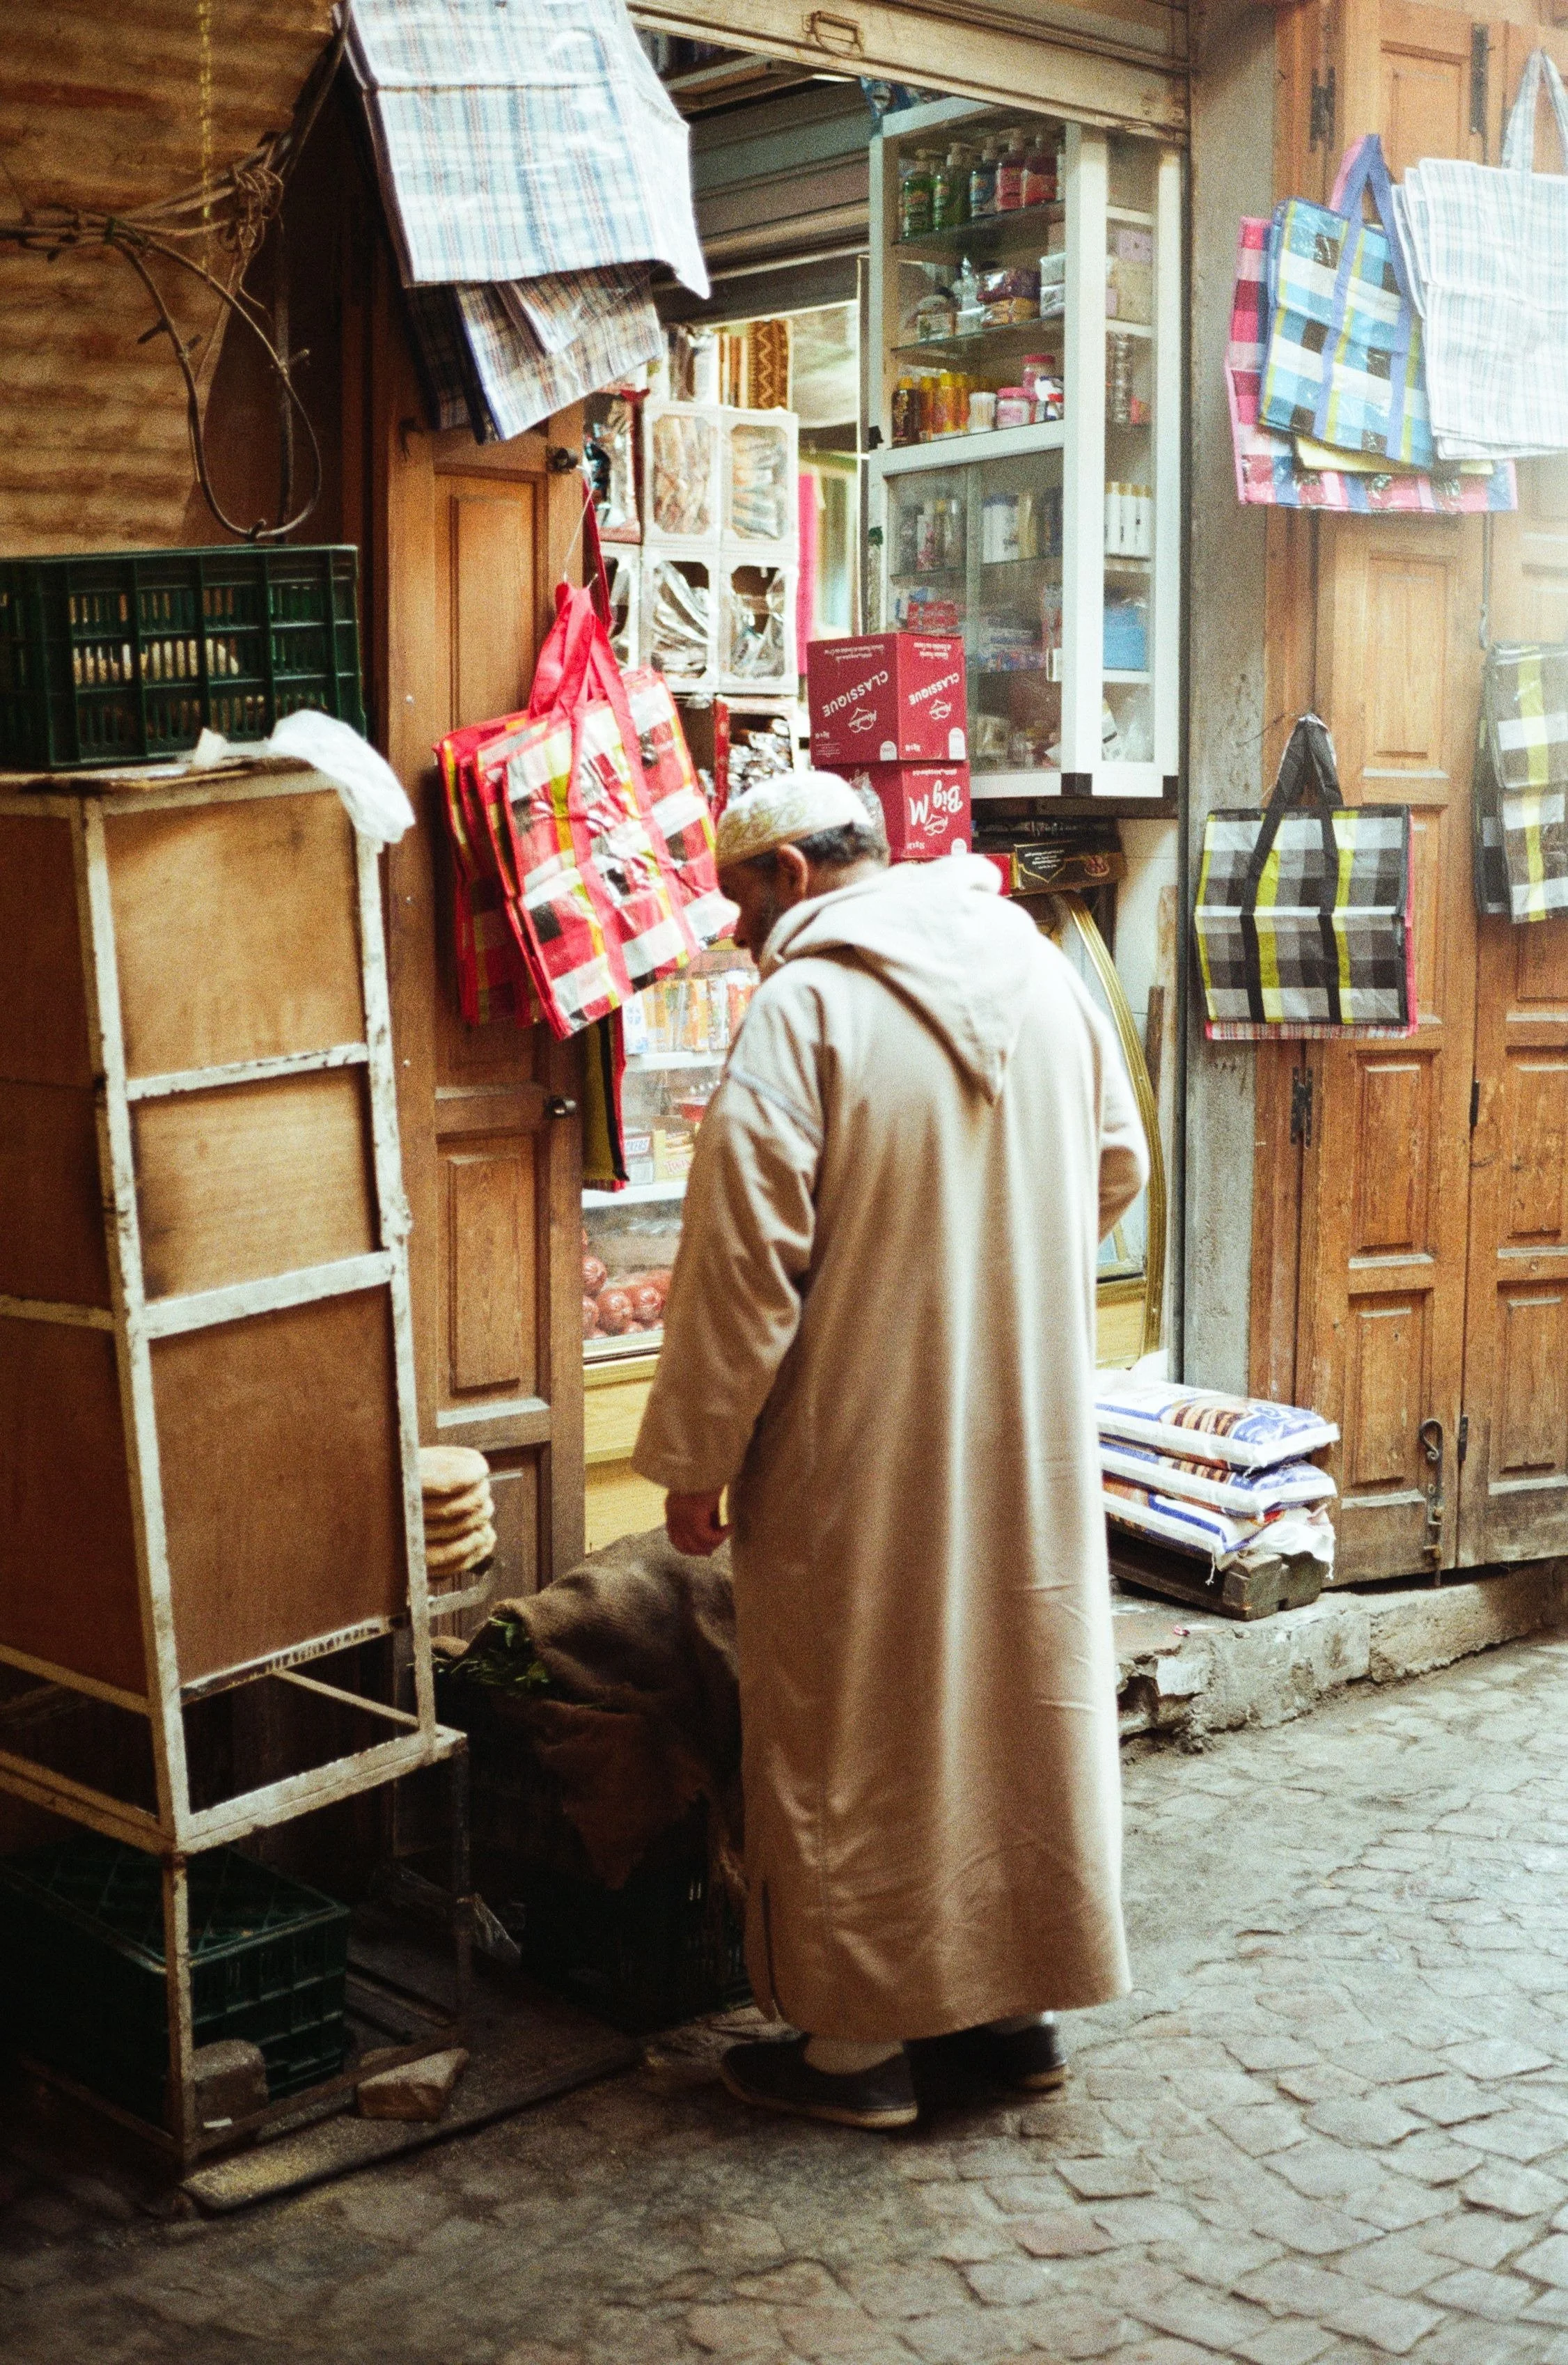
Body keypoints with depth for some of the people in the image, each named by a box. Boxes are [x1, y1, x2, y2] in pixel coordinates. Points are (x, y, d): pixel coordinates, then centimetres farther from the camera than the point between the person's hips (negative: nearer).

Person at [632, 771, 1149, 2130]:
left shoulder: (804, 1006, -15)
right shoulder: (1039, 971, 5)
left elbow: (745, 1262, -17)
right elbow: (1119, 1170, 17)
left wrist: (693, 1459, -9)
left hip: (864, 1453, -6)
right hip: (1035, 1435, 6)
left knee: (856, 1728, 6)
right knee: (1029, 1693, 16)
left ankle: (858, 2041, 17)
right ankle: (1024, 2001, 28)